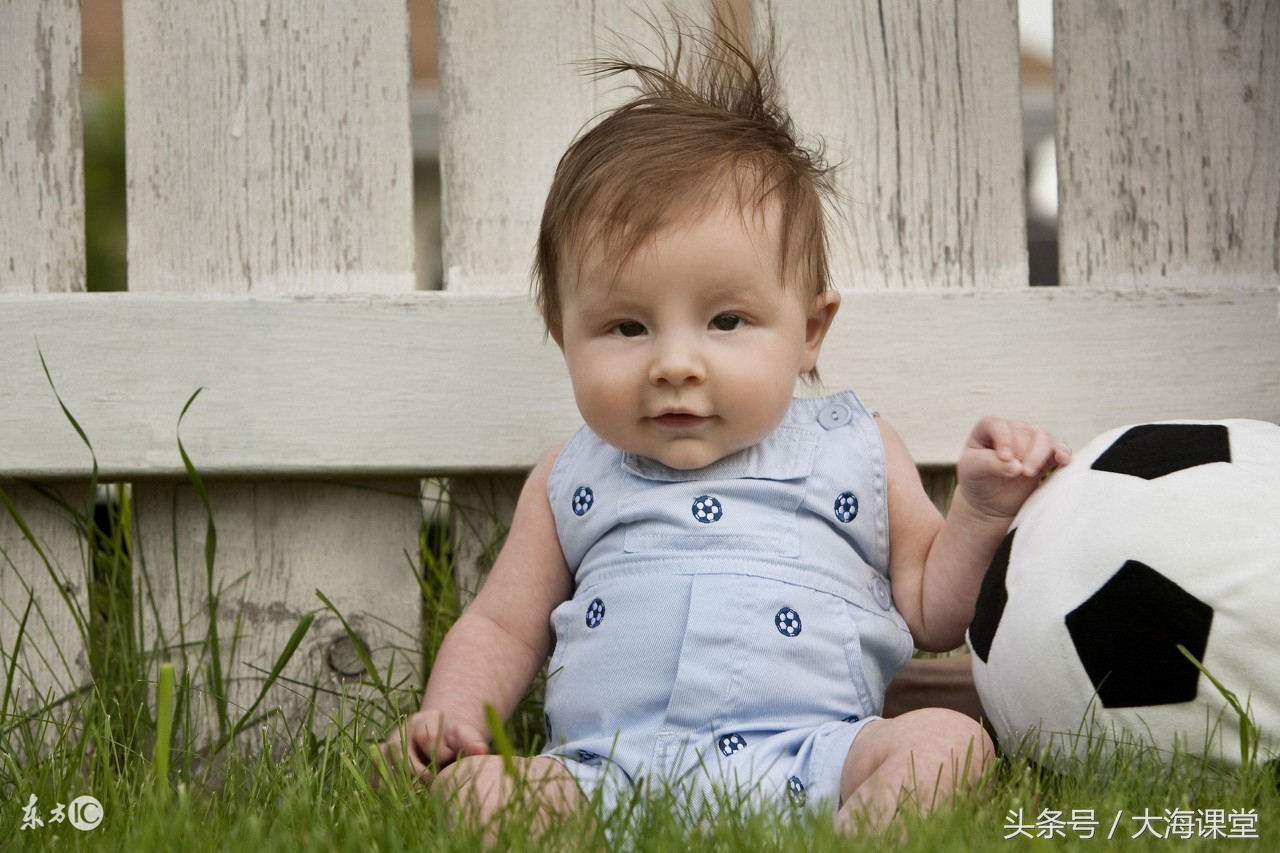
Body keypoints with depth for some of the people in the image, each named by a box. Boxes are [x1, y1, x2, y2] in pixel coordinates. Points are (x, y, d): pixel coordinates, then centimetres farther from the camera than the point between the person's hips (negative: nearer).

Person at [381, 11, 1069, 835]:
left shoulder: (855, 451, 16)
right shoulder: (571, 482, 20)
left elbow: (931, 613, 21)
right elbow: (500, 628, 24)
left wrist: (979, 511, 4)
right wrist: (449, 710, 5)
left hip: (807, 758, -1)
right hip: (604, 765, 1)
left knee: (947, 740, -28)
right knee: (471, 784, -25)